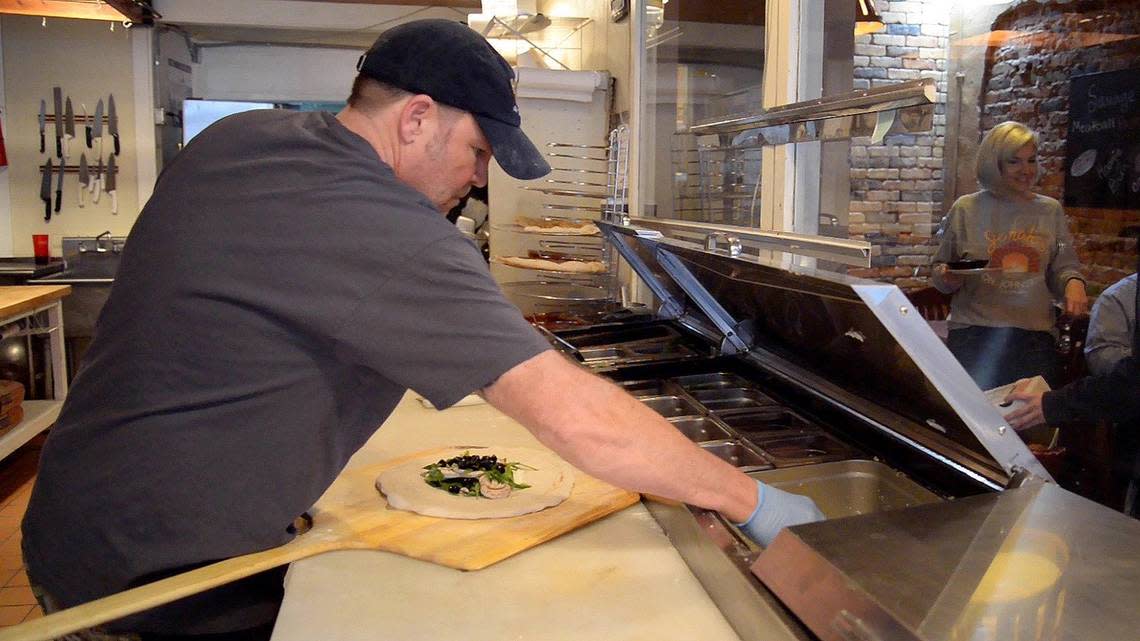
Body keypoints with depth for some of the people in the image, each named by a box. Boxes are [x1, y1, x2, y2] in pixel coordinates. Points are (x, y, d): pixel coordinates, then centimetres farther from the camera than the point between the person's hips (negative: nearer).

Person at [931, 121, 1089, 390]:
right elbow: (940, 269, 10)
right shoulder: (966, 208, 4)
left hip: (1034, 337, 2)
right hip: (972, 336, -2)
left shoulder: (1051, 210, 11)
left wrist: (1073, 283, -8)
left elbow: (1063, 267, 14)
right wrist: (947, 278, -11)